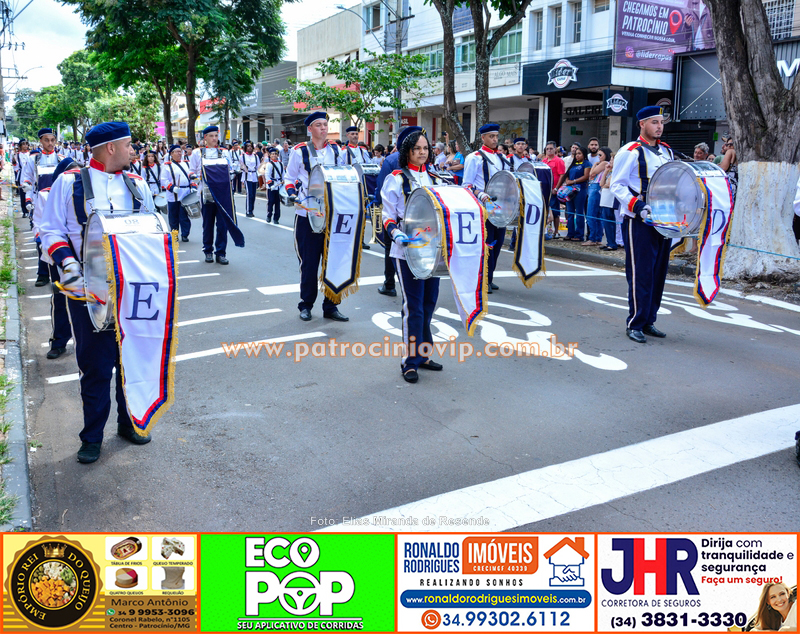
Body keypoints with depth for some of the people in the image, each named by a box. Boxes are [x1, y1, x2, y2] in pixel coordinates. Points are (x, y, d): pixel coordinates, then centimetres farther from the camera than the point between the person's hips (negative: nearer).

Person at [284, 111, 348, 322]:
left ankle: (330, 306, 15)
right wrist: (292, 194, -14)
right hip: (307, 213, -3)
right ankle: (306, 306, 17)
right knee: (309, 262, 3)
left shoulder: (335, 150, 9)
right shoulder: (300, 151, -1)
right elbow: (289, 177, 4)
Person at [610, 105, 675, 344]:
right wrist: (638, 207, -21)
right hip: (639, 222, -7)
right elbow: (617, 185, -10)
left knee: (658, 272, 9)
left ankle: (648, 321, 19)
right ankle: (634, 324, 2)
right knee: (641, 273, -7)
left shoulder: (667, 151, 15)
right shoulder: (630, 151, -6)